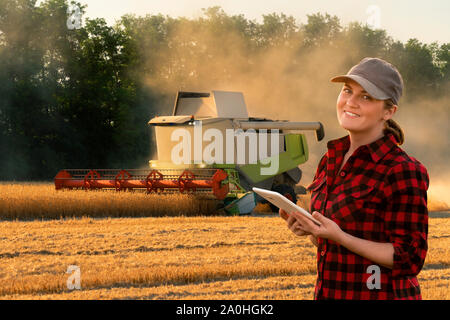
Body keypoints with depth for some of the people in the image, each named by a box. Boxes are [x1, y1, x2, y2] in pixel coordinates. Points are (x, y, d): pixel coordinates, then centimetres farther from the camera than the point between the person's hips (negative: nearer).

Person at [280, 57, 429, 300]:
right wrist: (308, 228, -4)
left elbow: (409, 259, -15)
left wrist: (338, 235, -22)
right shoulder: (330, 161, 7)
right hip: (330, 292, 6)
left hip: (380, 294, -6)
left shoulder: (402, 171, -15)